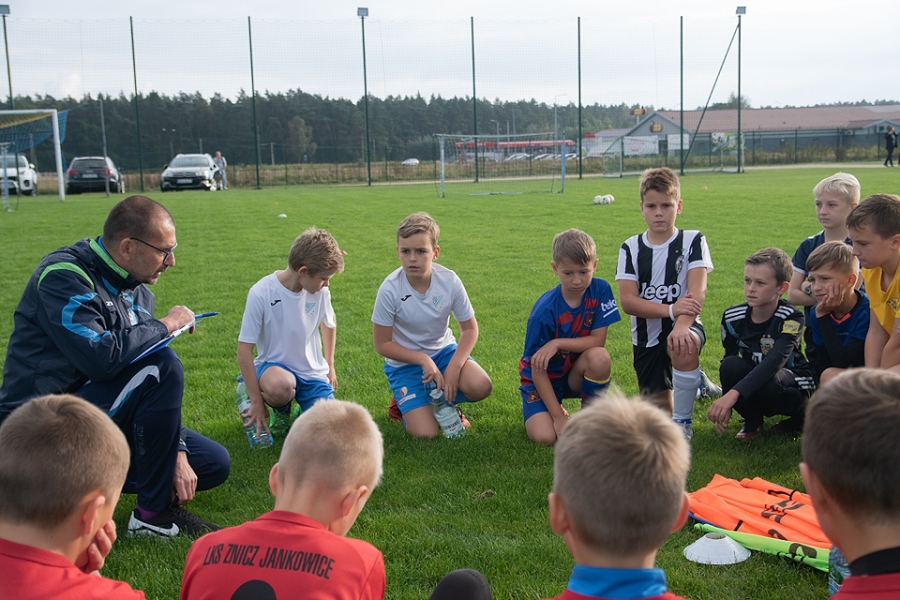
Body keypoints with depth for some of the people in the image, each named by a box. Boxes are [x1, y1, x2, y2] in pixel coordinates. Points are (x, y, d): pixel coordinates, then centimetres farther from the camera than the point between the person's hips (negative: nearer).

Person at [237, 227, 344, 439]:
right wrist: (256, 401, -13)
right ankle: (281, 410, -1)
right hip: (274, 366, -3)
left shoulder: (321, 292, -8)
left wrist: (329, 366, 19)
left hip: (313, 372, 3)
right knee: (280, 386, -39)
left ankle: (304, 407, 19)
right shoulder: (262, 293, -20)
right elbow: (244, 349, -15)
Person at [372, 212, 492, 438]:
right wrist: (423, 359, -22)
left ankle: (443, 400, 7)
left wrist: (453, 368, -19)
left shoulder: (449, 281, -17)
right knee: (426, 433, -18)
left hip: (443, 350, 3)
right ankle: (405, 401, 15)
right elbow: (382, 344, -13)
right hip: (405, 362, -3)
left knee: (480, 387, -25)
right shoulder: (390, 290, -22)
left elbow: (470, 328, -6)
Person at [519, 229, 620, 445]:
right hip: (544, 378, -3)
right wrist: (559, 418, -22)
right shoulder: (545, 311, -24)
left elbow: (598, 340, -15)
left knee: (600, 357, -31)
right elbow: (538, 369, -20)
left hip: (576, 373, 3)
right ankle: (555, 409, 12)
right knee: (544, 437, -25)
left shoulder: (600, 290, -14)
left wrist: (558, 343, -29)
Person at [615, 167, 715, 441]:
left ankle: (683, 423, -18)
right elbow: (627, 301, -12)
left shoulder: (693, 241, -6)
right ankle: (691, 379, 42)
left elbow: (697, 292, -20)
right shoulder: (631, 248, -1)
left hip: (684, 326, -3)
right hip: (646, 336, 3)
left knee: (683, 345, -40)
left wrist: (681, 325, -39)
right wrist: (671, 309, -27)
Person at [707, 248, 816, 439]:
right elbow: (728, 357, 3)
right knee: (730, 366, -28)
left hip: (794, 388, -3)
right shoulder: (732, 317, -10)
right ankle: (752, 421, -3)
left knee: (767, 383, -37)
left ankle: (802, 413, -2)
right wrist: (725, 404, -9)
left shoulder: (791, 318, -23)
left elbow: (774, 361, -38)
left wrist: (733, 394, -51)